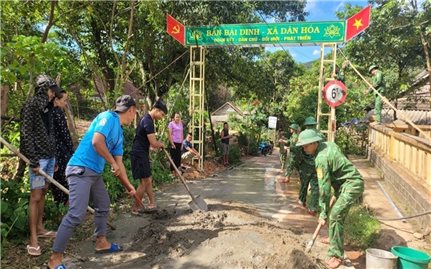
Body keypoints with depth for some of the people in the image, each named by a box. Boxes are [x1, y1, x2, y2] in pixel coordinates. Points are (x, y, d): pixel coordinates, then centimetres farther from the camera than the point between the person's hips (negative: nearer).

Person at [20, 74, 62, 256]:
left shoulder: (47, 106, 14)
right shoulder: (30, 105, -9)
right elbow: (25, 134, -14)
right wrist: (33, 161, -18)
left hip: (50, 156, 8)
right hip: (38, 157, -8)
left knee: (43, 193, 14)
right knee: (35, 197, -5)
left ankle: (39, 228, 26)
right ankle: (33, 240, 0)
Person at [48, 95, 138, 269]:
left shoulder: (119, 132, 16)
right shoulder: (108, 117, -10)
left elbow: (119, 164, 20)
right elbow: (96, 141, -26)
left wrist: (128, 186, 23)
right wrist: (113, 163, -15)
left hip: (95, 173, 10)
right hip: (80, 170, -10)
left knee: (103, 206, 20)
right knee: (77, 214, -14)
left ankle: (101, 242, 36)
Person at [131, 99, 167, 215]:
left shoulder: (147, 119, 14)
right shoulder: (148, 121, -19)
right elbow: (154, 143, -22)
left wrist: (158, 144, 12)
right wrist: (161, 144, -2)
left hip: (142, 153, 10)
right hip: (139, 154, -10)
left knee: (148, 180, 12)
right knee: (144, 182, -5)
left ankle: (152, 204, 19)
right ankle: (135, 208, 6)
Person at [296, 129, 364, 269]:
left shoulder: (321, 158, -24)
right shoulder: (328, 144, 2)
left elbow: (324, 188, -22)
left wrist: (323, 213, -16)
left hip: (352, 185, -10)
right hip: (347, 182, 10)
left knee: (335, 216, -17)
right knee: (337, 212, 23)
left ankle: (336, 254, -9)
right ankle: (335, 239, 42)